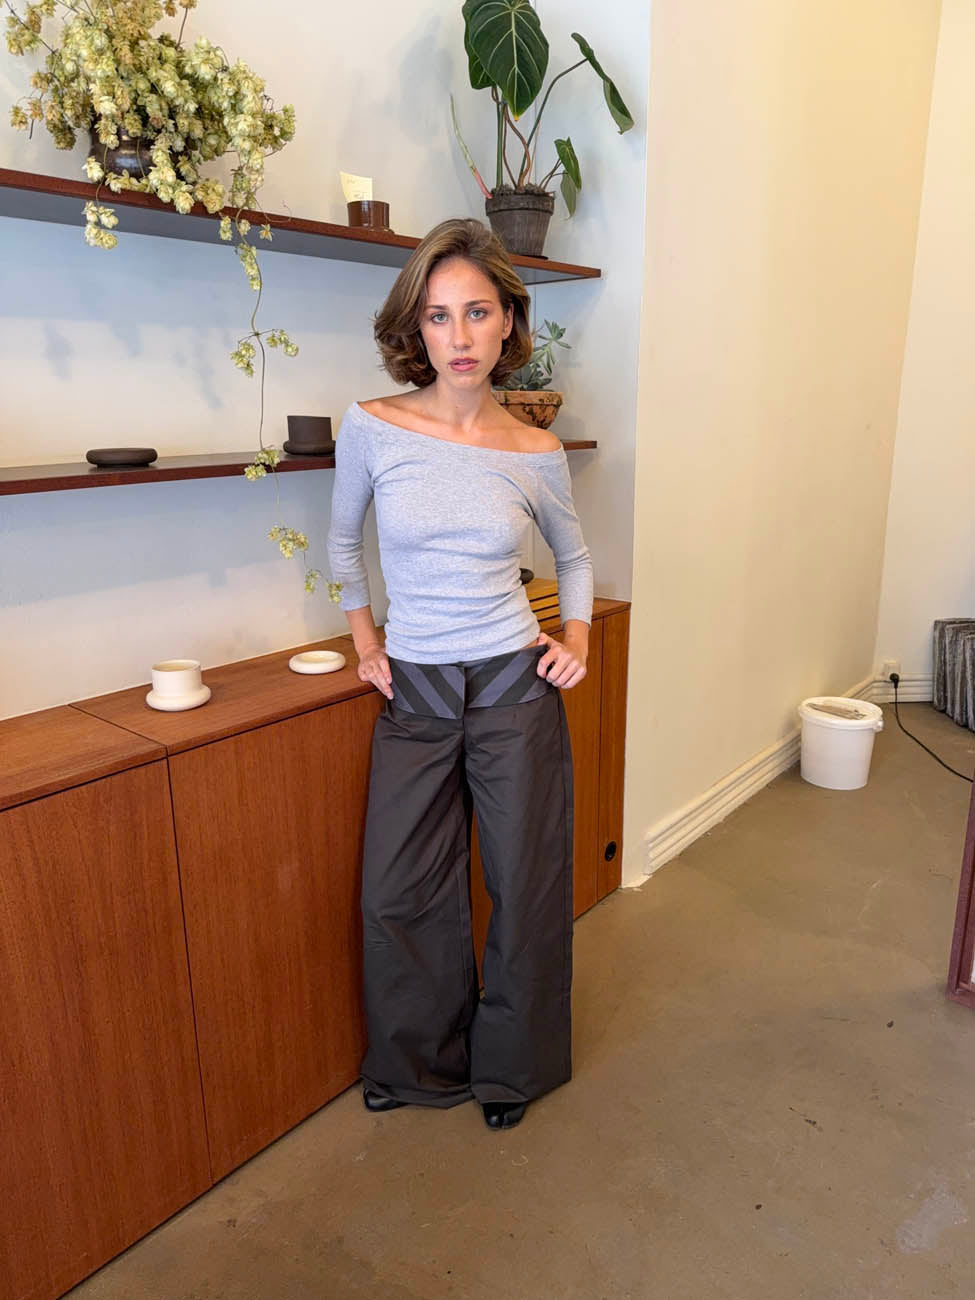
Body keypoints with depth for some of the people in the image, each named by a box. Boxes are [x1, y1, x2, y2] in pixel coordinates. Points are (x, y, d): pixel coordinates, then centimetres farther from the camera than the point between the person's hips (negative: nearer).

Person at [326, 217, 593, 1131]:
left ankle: (512, 1064, 39)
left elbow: (575, 558, 14)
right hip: (412, 692, 1)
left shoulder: (537, 455, -4)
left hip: (514, 688, 0)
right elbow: (342, 541, 12)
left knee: (524, 884, 12)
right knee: (399, 892, 11)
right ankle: (416, 1060, 40)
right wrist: (364, 641, 7)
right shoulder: (371, 429, -6)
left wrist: (577, 639, 0)